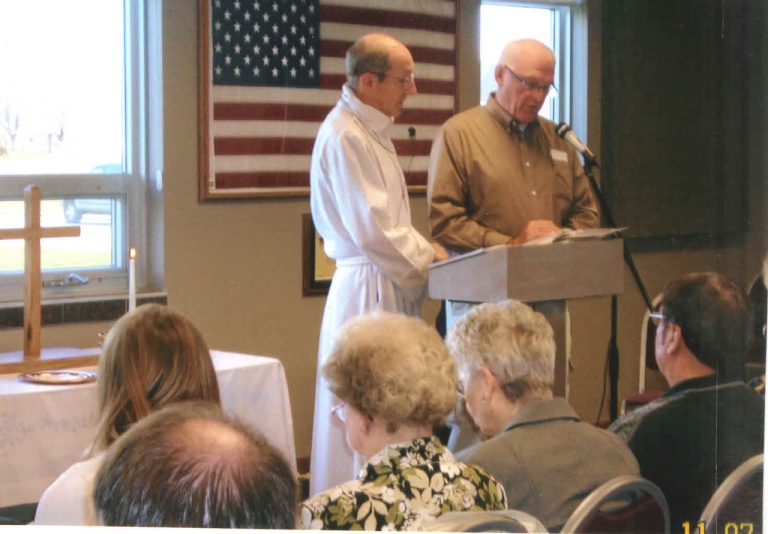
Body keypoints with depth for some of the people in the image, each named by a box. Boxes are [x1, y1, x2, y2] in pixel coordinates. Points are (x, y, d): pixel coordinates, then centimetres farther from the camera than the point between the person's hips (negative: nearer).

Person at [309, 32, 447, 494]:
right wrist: (428, 258, -9)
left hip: (393, 286, 10)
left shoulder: (372, 130, 16)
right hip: (368, 288, -10)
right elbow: (371, 229, -20)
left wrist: (426, 250, 10)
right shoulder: (344, 137, -16)